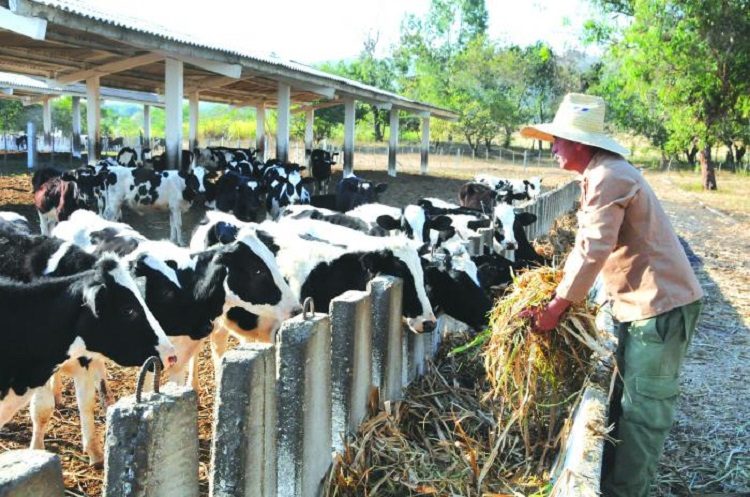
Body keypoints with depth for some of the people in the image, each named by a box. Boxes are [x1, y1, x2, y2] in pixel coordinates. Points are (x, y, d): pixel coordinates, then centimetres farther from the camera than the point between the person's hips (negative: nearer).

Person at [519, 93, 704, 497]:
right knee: (626, 398, 18)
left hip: (660, 303, -11)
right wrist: (561, 290, 17)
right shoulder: (602, 174, 14)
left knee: (643, 408, -3)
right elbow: (590, 243, 19)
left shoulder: (607, 177, -19)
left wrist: (555, 307, -17)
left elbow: (593, 250, -24)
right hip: (641, 301, 11)